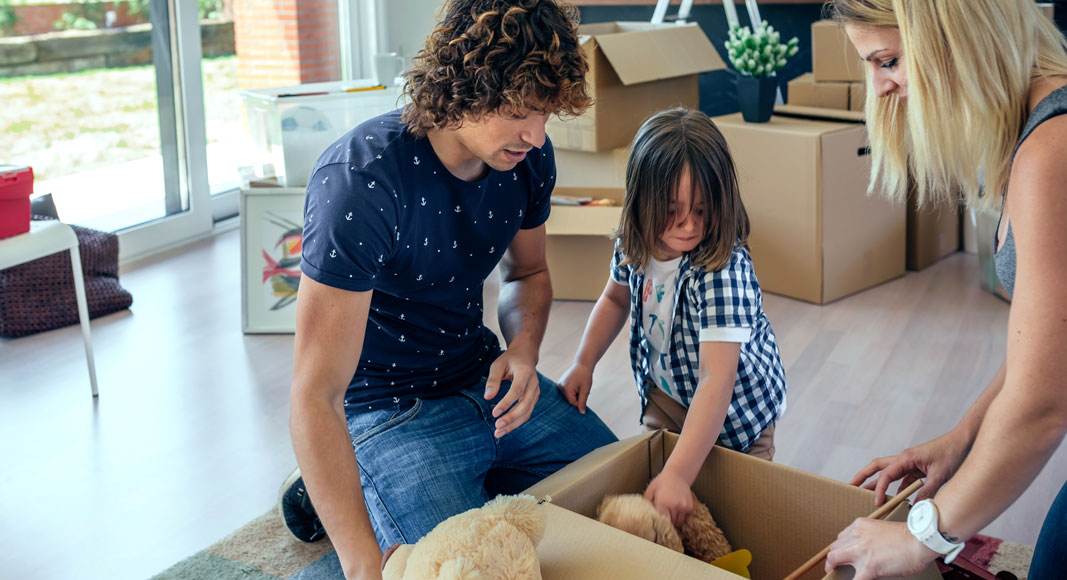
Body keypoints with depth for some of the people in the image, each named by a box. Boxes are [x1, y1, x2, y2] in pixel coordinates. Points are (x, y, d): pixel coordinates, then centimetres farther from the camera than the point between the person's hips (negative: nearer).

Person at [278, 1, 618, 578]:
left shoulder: (528, 157, -9)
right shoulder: (359, 184, -30)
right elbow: (315, 398, -31)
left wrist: (523, 350, -10)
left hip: (485, 379, 7)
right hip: (387, 408, -7)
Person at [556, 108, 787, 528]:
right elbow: (616, 297, 9)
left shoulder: (723, 273, -37)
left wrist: (679, 473, -48)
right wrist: (583, 364, 0)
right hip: (664, 395, 6)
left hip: (733, 411, -5)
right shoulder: (634, 245, -15)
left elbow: (718, 379, -42)